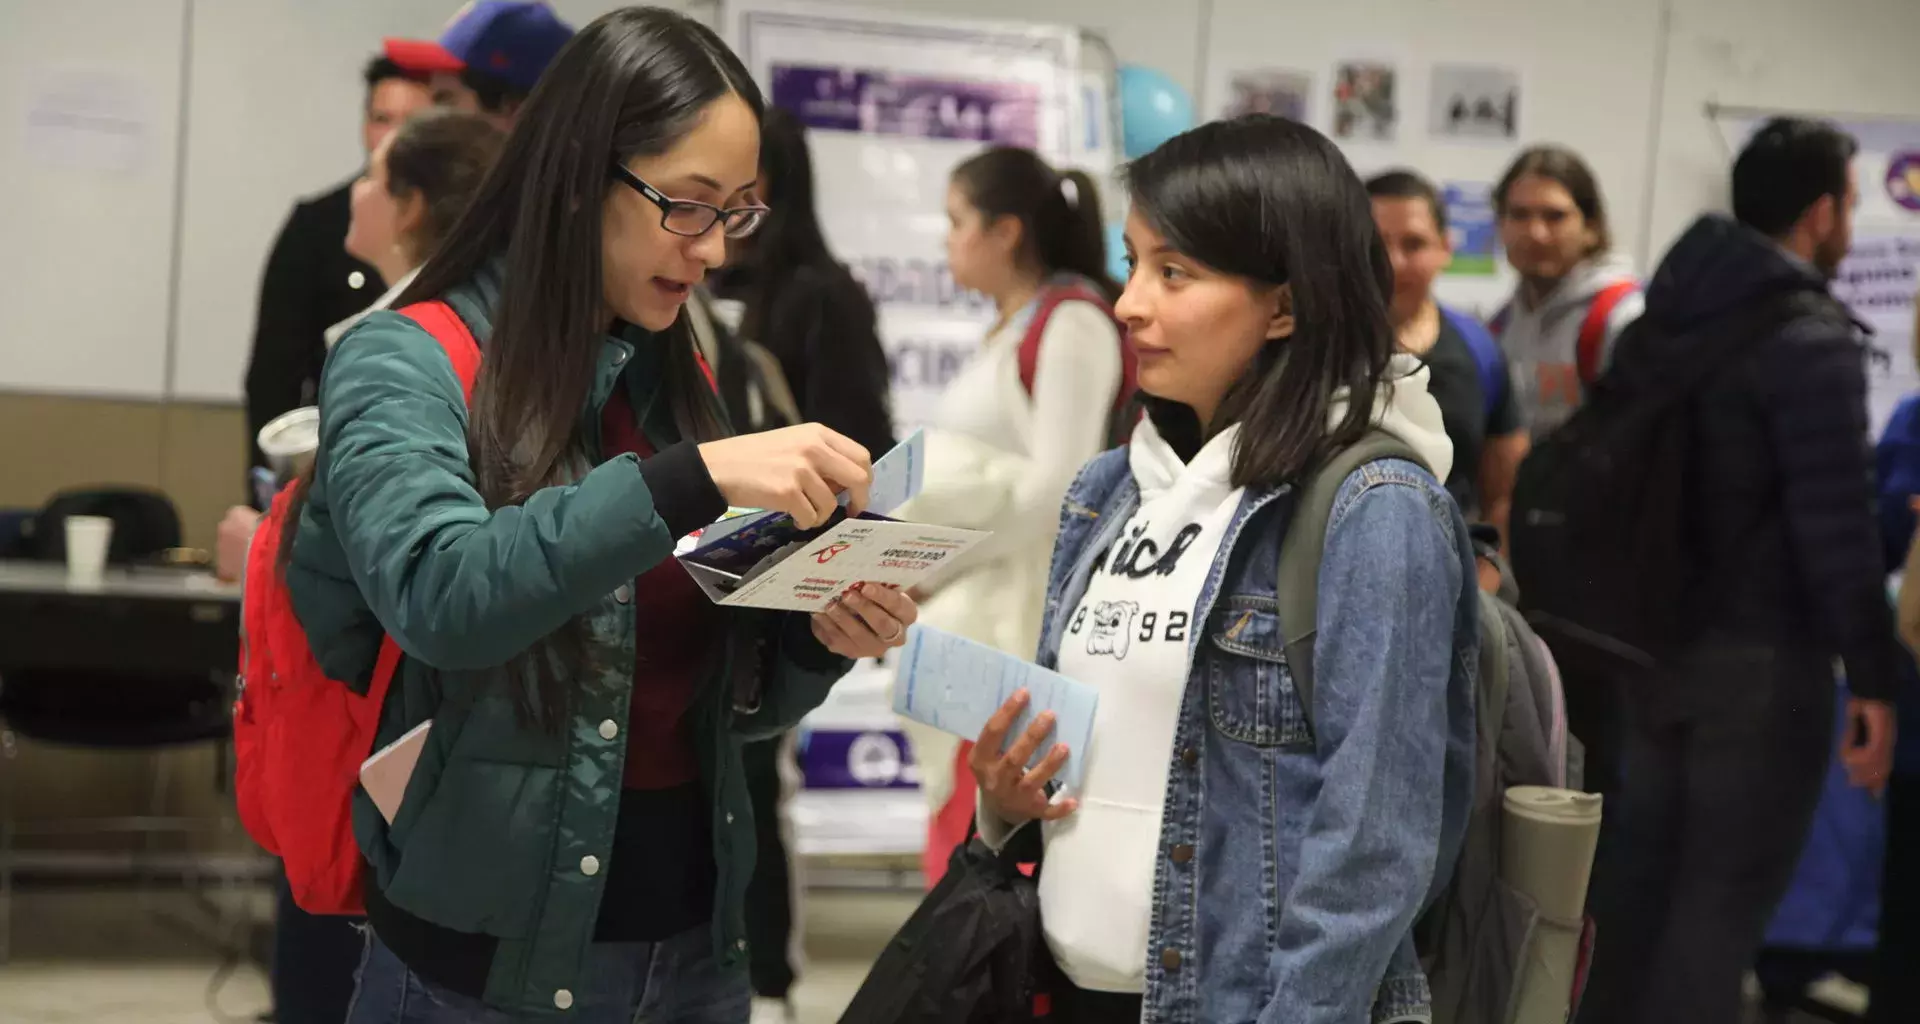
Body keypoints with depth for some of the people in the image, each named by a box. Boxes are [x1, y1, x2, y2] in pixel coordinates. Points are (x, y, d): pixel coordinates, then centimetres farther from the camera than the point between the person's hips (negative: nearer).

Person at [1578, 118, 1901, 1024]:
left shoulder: (1661, 319, 11)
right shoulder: (1812, 338, -14)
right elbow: (1837, 521, -19)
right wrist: (1873, 678, -16)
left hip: (1658, 641, 8)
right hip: (1762, 655, -8)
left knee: (1639, 870, 16)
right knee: (1727, 894, -2)